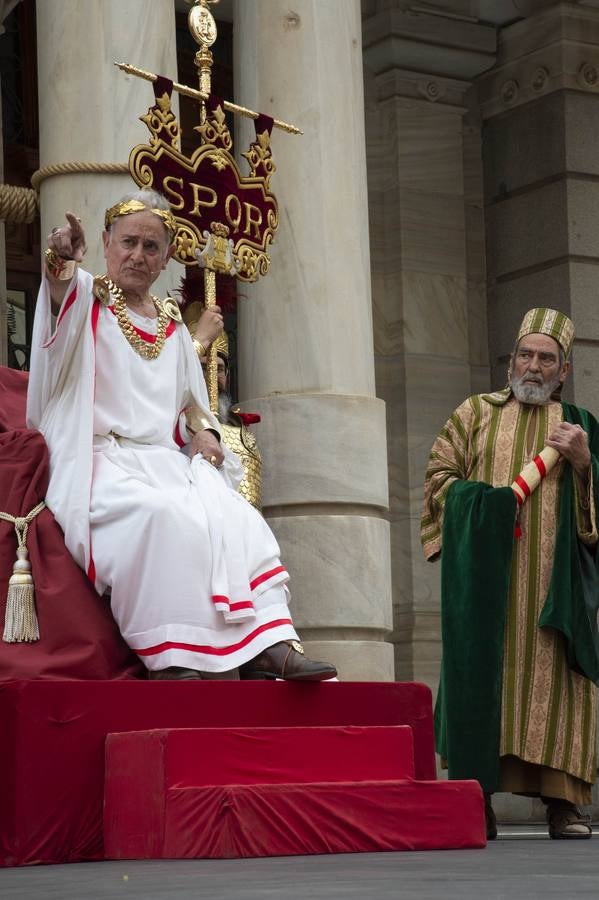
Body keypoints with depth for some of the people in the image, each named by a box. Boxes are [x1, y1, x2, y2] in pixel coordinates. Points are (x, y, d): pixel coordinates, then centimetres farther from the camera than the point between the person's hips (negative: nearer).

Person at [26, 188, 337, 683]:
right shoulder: (85, 302, 5)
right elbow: (61, 289, -21)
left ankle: (271, 643, -31)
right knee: (165, 513, -36)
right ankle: (169, 655, -34)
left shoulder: (172, 326, 21)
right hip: (104, 461, -5)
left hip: (166, 463, 5)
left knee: (239, 518, -22)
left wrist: (204, 431, 1)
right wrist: (60, 261, -46)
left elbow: (193, 402, 25)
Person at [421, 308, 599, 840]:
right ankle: (477, 800, -6)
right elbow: (440, 473, 9)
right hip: (486, 572, 0)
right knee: (481, 671, -7)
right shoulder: (477, 413, 15)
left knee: (555, 676, -7)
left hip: (554, 578, 0)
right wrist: (483, 503, -8)